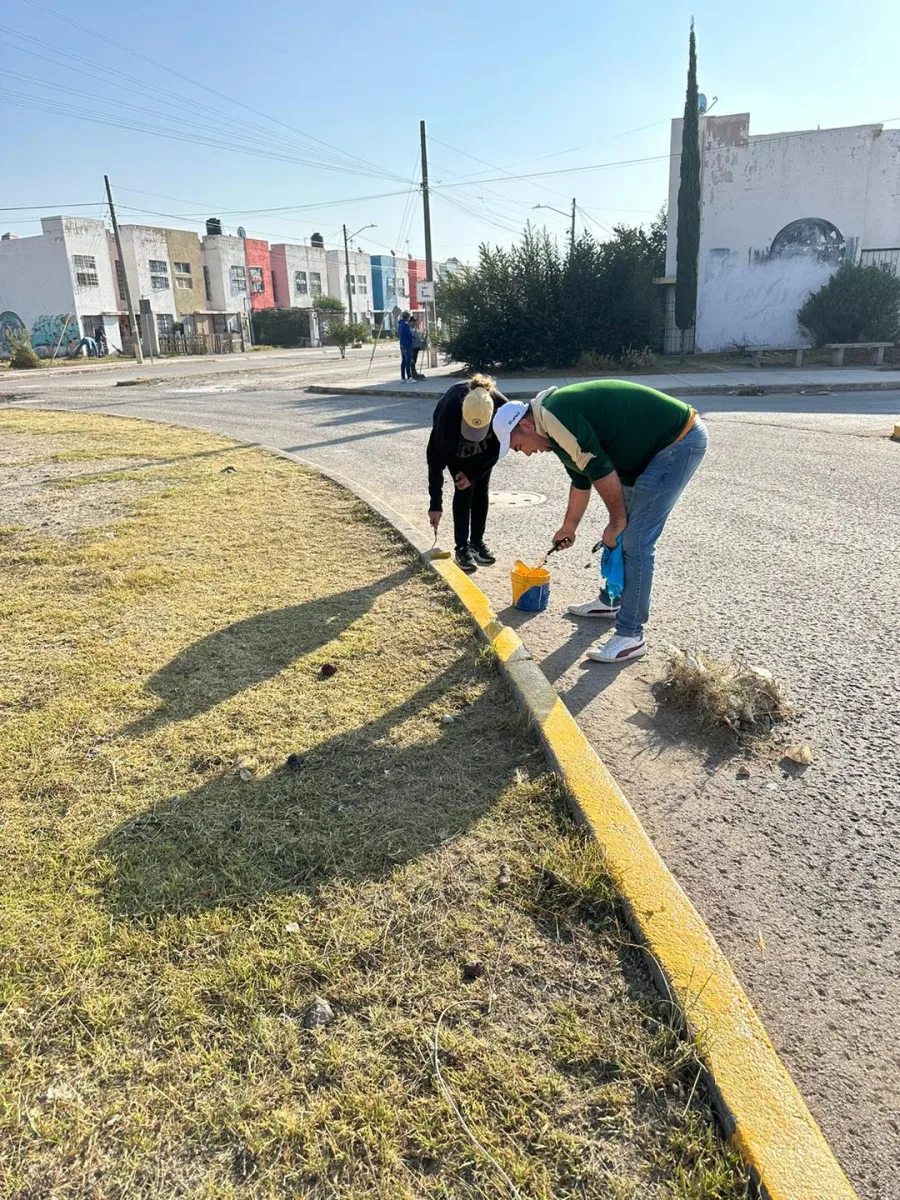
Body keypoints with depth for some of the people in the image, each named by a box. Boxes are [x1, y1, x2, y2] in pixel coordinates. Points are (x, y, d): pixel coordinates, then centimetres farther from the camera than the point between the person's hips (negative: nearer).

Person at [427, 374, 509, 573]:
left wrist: (473, 473, -20)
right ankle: (462, 548, -7)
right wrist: (435, 504, -30)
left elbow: (496, 449, -20)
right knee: (464, 489, -13)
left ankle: (477, 543, 11)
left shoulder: (502, 408, -38)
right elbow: (436, 459, -33)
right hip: (453, 444, -2)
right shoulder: (448, 413, -42)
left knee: (481, 489, -3)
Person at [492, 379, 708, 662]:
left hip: (681, 440, -10)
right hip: (660, 443, 10)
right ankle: (609, 602, 34)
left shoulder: (553, 418, -19)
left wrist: (617, 521, -8)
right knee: (622, 532, 17)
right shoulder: (555, 429, 13)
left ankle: (630, 637, -6)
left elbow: (601, 471, -21)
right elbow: (581, 479, 27)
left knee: (635, 540, -12)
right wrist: (569, 528, 38)